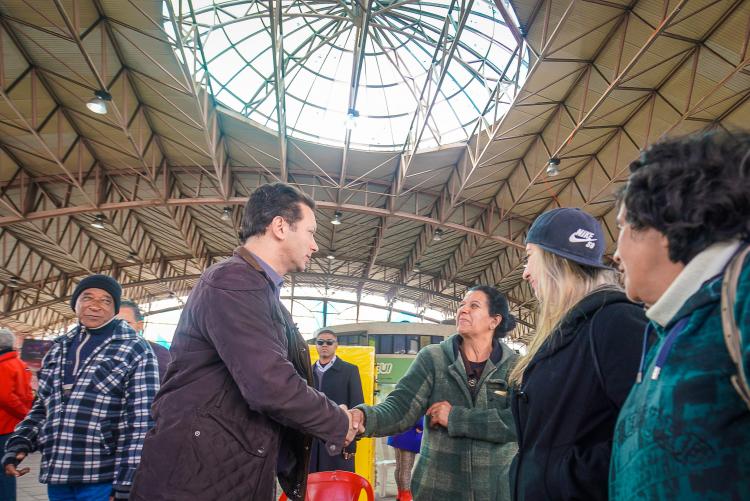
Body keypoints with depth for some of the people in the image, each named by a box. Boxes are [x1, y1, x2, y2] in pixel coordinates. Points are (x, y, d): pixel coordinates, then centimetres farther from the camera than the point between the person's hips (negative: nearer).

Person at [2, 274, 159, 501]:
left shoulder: (135, 351, -6)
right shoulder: (58, 349, 13)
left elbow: (141, 423, -10)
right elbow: (44, 406, 21)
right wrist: (19, 442, 3)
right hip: (57, 476, 6)